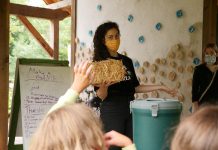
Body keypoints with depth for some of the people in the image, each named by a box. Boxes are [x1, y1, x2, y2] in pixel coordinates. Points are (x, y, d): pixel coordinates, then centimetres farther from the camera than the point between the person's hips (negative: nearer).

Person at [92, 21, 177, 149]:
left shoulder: (127, 61, 9)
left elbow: (135, 87, 13)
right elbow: (101, 96, -10)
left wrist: (159, 87, 9)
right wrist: (103, 87, -32)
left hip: (130, 110, 5)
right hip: (111, 111, -5)